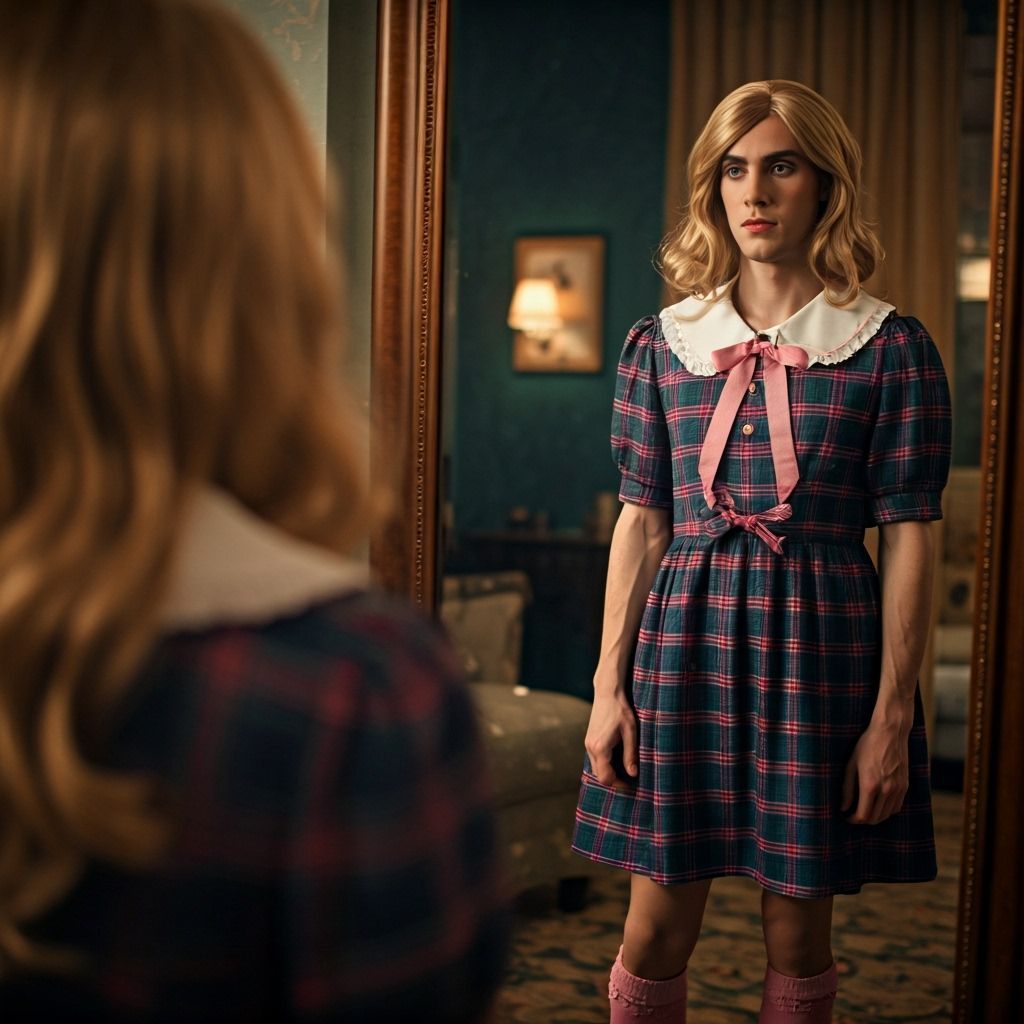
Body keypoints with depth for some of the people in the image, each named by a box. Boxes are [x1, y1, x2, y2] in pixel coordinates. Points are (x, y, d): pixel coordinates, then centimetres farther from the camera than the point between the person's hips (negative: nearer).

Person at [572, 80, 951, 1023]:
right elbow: (641, 523, 6)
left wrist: (892, 714, -7)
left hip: (820, 642, -2)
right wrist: (609, 686, 2)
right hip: (686, 637, 2)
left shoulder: (890, 349, -2)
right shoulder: (661, 344, 6)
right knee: (655, 933, 7)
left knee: (798, 935, 9)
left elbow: (908, 539, -3)